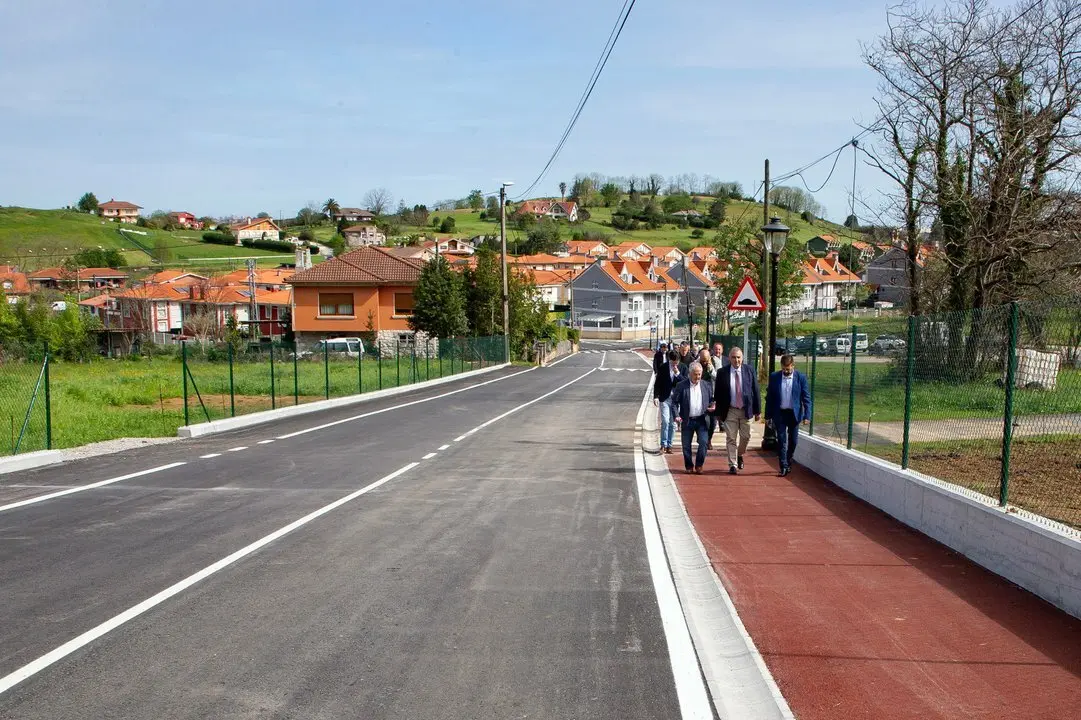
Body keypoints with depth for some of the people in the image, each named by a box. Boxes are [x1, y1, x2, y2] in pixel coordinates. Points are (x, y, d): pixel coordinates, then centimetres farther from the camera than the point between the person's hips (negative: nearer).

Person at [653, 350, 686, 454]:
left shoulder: (682, 368, 2)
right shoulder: (663, 368, -2)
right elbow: (657, 383, 1)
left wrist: (678, 374, -16)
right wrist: (656, 396, -8)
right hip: (665, 399, -2)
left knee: (673, 423, 6)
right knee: (665, 421, -11)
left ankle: (669, 445, 14)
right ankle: (663, 445, -4)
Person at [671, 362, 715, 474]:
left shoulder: (706, 386, 7)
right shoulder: (681, 386, -1)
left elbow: (711, 400, 17)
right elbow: (674, 402, 0)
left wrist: (712, 406, -5)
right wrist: (676, 415, -13)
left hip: (702, 420, 1)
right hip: (687, 421, -1)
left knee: (703, 442, -10)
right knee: (686, 446, 5)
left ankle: (699, 465, 7)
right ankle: (689, 466, 22)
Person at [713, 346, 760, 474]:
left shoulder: (750, 371, 0)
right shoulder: (722, 373, -4)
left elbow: (755, 391, 2)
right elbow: (718, 394, 0)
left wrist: (758, 410, 0)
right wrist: (718, 412, -2)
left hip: (746, 410, 1)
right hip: (730, 411, -1)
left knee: (746, 437, 8)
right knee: (731, 439, 1)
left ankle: (739, 455, 36)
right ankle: (733, 465, 9)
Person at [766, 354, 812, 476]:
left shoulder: (801, 377, -5)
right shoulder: (774, 377, -3)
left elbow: (806, 398, -3)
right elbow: (769, 397, 2)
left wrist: (807, 415, -10)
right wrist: (768, 416, 1)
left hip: (794, 414, 0)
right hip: (779, 413, 0)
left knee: (793, 440, 10)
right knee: (781, 440, -2)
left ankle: (788, 462, 30)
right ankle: (784, 466, 3)